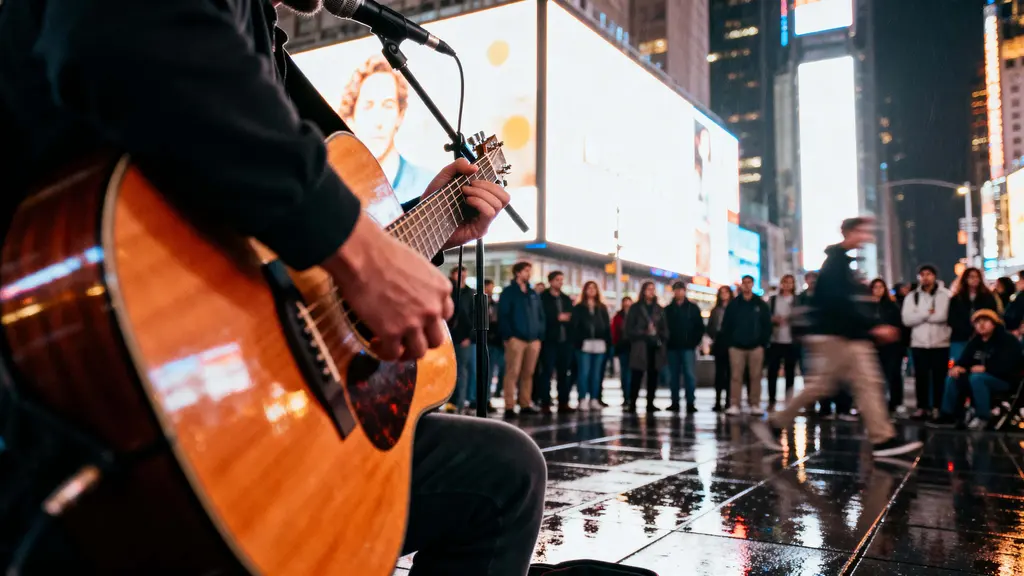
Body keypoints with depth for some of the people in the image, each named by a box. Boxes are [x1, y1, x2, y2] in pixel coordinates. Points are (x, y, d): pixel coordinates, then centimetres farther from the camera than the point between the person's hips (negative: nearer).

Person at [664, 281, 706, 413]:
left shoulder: (693, 308, 6)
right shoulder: (668, 309, 10)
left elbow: (700, 327, 4)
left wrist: (695, 342, -4)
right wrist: (666, 342, -1)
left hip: (688, 347, -2)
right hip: (672, 348, 2)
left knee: (690, 375, -8)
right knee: (673, 376, 4)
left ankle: (690, 403, -6)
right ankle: (675, 403, 10)